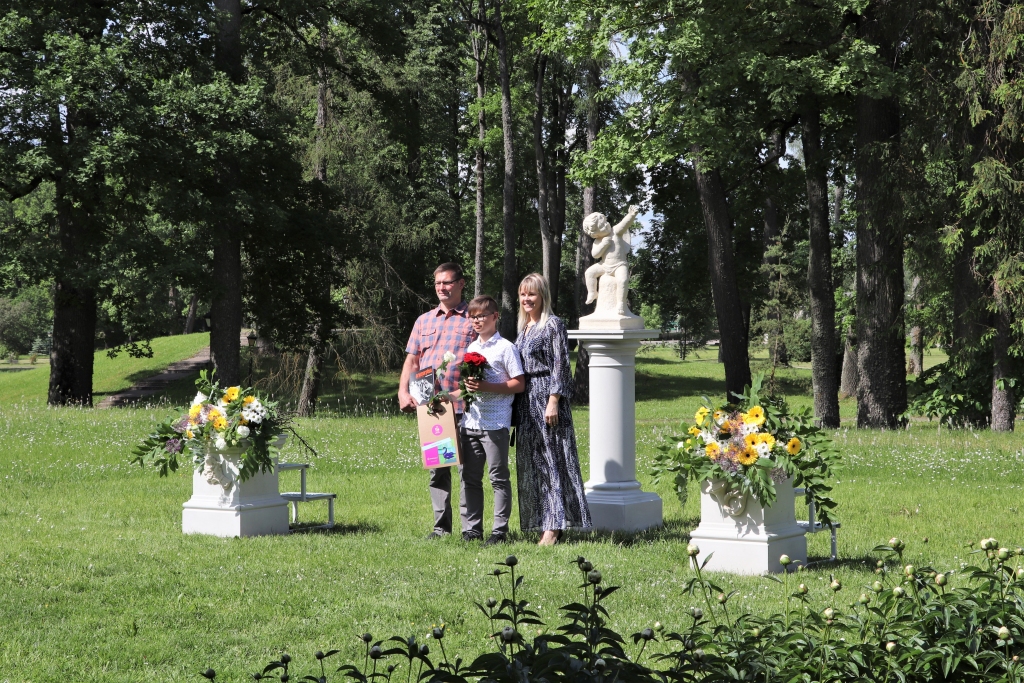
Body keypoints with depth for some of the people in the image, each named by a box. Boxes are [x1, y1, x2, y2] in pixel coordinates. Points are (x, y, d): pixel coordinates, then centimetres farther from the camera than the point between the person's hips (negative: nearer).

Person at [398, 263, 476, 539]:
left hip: (463, 406, -4)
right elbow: (411, 361, 16)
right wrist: (403, 392, 1)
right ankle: (441, 526, 12)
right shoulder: (424, 321, 19)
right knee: (436, 469, 7)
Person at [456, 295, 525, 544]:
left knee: (499, 477, -1)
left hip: (495, 423, -7)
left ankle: (500, 530, 4)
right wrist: (466, 386, 1)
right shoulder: (471, 348, 16)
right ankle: (471, 529, 14)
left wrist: (487, 387, -18)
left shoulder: (505, 348, -5)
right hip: (470, 421, 7)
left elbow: (519, 384, -9)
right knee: (469, 477, 8)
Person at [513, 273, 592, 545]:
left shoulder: (553, 324, -8)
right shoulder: (524, 327, 16)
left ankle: (554, 526, -8)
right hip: (527, 401, 9)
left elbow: (560, 366, -13)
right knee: (531, 462, 8)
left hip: (547, 398, -9)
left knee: (552, 459, -8)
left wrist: (553, 401, -19)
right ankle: (545, 523, 12)